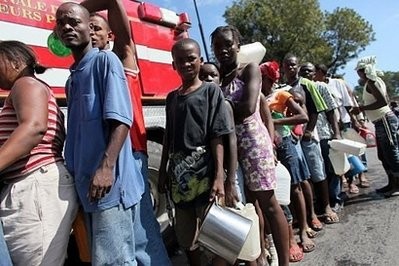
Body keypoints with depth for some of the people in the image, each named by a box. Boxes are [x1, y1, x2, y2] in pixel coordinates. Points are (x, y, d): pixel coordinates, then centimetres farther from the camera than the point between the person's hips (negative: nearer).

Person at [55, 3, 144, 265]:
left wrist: (106, 167, -27)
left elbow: (120, 119, -17)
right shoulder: (72, 78, 20)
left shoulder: (105, 60, -6)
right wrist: (73, 174, 19)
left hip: (110, 183, -9)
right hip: (86, 186, 9)